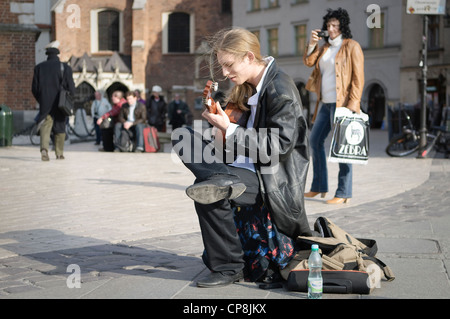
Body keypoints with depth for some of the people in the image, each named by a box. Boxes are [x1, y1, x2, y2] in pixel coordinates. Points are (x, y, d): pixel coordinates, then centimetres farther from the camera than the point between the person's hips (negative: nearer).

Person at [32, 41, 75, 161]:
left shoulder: (39, 67, 2)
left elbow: (34, 88, 3)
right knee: (60, 128, 13)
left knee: (45, 126, -1)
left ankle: (44, 149, -26)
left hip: (45, 104, 1)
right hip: (60, 105, -1)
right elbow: (71, 88, -6)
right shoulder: (65, 67, -4)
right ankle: (59, 153, 21)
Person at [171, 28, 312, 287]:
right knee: (182, 138, 0)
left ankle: (229, 268, -14)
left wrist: (230, 129, -21)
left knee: (206, 192, -31)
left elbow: (279, 145, -21)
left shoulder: (280, 89, -15)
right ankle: (226, 182, -24)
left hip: (273, 181, -9)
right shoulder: (248, 87, 13)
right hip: (247, 166, 9)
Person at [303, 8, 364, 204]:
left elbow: (358, 78, -11)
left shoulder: (352, 46, -5)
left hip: (342, 103, -8)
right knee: (315, 140, 12)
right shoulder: (326, 47, 17)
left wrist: (352, 105, -18)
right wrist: (312, 43, -1)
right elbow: (309, 62, 13)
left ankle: (343, 194, -3)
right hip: (326, 103, 9)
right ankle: (319, 187, 22)